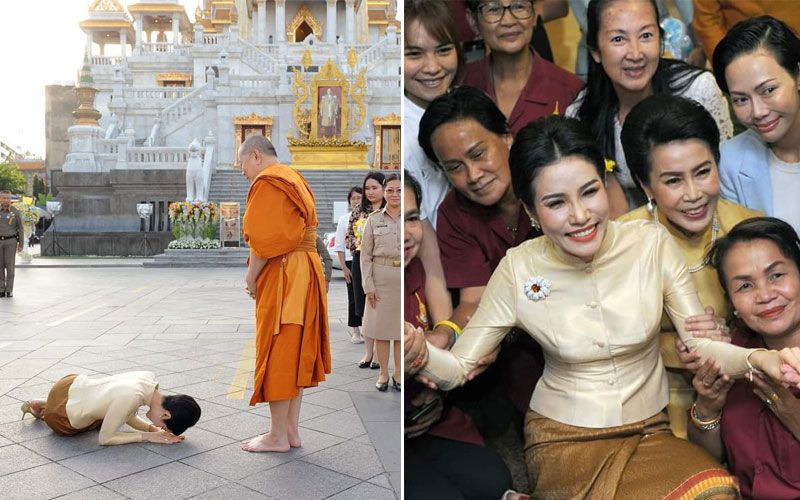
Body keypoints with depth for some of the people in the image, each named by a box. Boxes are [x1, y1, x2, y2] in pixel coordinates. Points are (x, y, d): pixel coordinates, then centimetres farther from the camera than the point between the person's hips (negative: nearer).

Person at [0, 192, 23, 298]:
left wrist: (21, 245, -4)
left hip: (11, 242, -2)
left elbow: (21, 229, 1)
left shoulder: (16, 212, -2)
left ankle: (9, 291, 5)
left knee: (10, 265, -3)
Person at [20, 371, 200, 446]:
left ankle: (42, 406, 34)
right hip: (61, 413, -6)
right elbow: (104, 438, -25)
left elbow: (128, 416, -2)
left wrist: (153, 428, -17)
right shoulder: (131, 397, -39)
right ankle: (39, 407, 31)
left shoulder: (150, 378, -17)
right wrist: (146, 436, -23)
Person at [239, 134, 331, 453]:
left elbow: (263, 239, -19)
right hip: (305, 272, 10)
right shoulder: (294, 180, 21)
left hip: (281, 276, -10)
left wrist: (251, 276, -7)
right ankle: (291, 430, 20)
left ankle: (278, 436, 6)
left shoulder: (267, 182, -10)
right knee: (295, 353, 12)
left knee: (276, 353, -2)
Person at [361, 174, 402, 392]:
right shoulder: (374, 219, 2)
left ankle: (398, 373, 20)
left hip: (404, 278, 0)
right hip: (380, 278, 0)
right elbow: (365, 255, 1)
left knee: (401, 327, 7)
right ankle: (383, 373, 19)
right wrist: (369, 286, -5)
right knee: (381, 326, 5)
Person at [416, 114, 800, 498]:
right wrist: (419, 353, -32)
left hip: (650, 432, 4)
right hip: (562, 438, -3)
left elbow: (701, 344, -7)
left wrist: (758, 359, -28)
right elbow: (458, 368, -10)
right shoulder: (519, 269, -11)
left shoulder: (653, 244, -8)